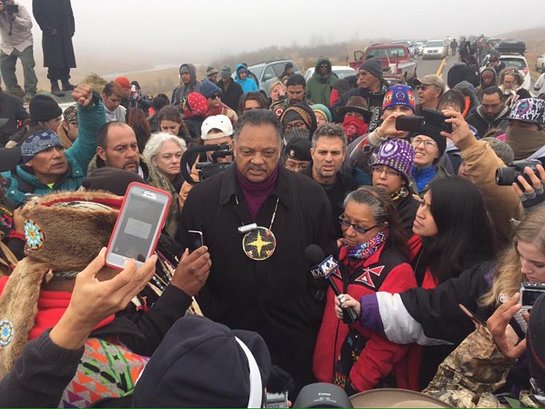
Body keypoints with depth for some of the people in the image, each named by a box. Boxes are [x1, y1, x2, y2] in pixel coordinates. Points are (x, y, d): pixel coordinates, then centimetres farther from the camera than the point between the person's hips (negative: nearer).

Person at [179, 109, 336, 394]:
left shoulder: (311, 196, -5)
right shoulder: (202, 197, -5)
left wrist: (308, 314, -2)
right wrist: (213, 319, -5)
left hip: (293, 337, 0)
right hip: (225, 335, 0)